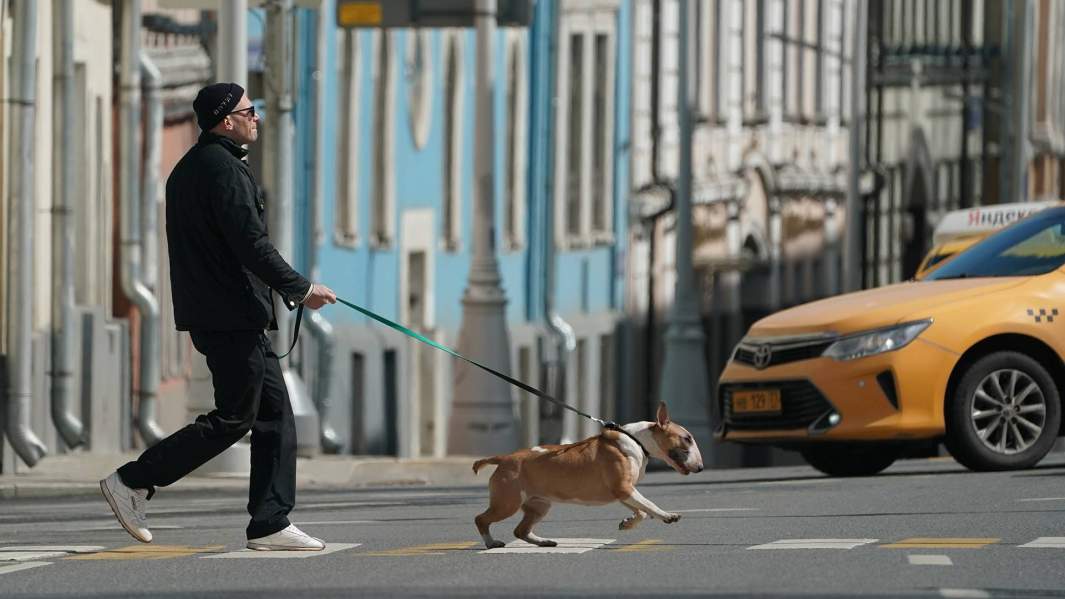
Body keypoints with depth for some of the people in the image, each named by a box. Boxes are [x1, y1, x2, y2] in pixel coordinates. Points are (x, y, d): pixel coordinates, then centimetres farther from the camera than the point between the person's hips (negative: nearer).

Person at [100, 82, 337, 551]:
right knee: (233, 418, -5)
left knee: (275, 414, 8)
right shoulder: (221, 168, -15)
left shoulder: (190, 168, 18)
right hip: (231, 315, -11)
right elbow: (250, 244, -20)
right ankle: (133, 481, -1)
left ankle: (270, 524, 6)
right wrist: (300, 289, -10)